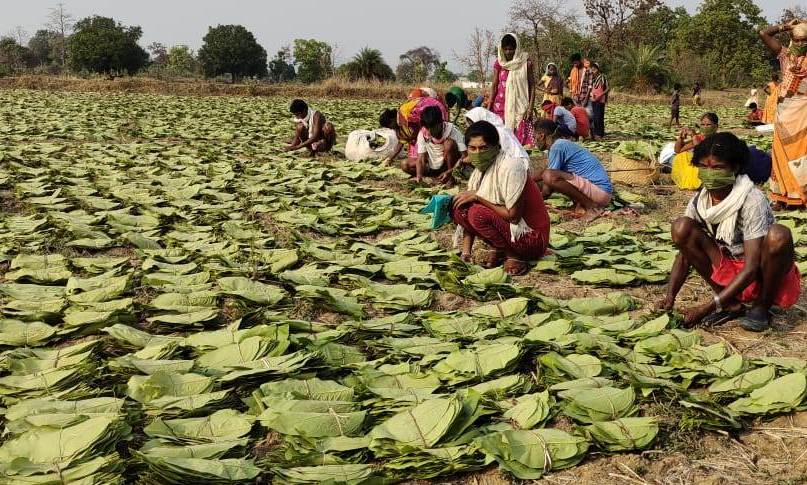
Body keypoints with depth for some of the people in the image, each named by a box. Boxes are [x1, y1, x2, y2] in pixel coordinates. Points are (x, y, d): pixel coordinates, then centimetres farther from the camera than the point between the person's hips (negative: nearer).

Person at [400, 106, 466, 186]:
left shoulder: (451, 130, -21)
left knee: (449, 142, -31)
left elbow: (464, 156, -25)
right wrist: (419, 176, -32)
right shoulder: (423, 133, -13)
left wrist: (450, 172, -35)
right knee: (404, 164, -13)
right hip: (433, 166, 4)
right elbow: (421, 158, -15)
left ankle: (451, 177, -16)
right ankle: (439, 177, -8)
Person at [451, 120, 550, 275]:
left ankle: (515, 256, -9)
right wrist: (465, 252, -11)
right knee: (458, 209, -7)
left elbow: (513, 215, -24)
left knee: (478, 213, -28)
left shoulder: (511, 166, -22)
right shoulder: (479, 170, 2)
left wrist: (478, 197, -20)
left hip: (532, 238, -8)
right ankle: (498, 250, 4)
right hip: (508, 228, 8)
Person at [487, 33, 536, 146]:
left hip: (520, 106, -2)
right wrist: (489, 106, 0)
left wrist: (531, 107, -7)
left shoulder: (525, 62, -2)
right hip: (501, 105, 2)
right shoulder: (499, 63, 4)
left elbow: (532, 85, 0)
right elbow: (494, 86, 6)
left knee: (521, 135, -7)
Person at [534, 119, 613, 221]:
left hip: (600, 190, -10)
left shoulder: (557, 147, -13)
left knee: (549, 177, -26)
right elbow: (545, 172, 30)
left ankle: (591, 206, -13)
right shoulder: (562, 144, 16)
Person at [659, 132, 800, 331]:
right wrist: (670, 297, -20)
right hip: (726, 272, 5)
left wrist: (707, 308, -32)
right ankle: (730, 304, -6)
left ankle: (762, 306, -9)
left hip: (759, 276, -4)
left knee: (778, 234, -35)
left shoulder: (752, 200, -24)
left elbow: (751, 268, -28)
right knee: (681, 227, -16)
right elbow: (684, 254, -3)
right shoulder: (698, 202, -8)